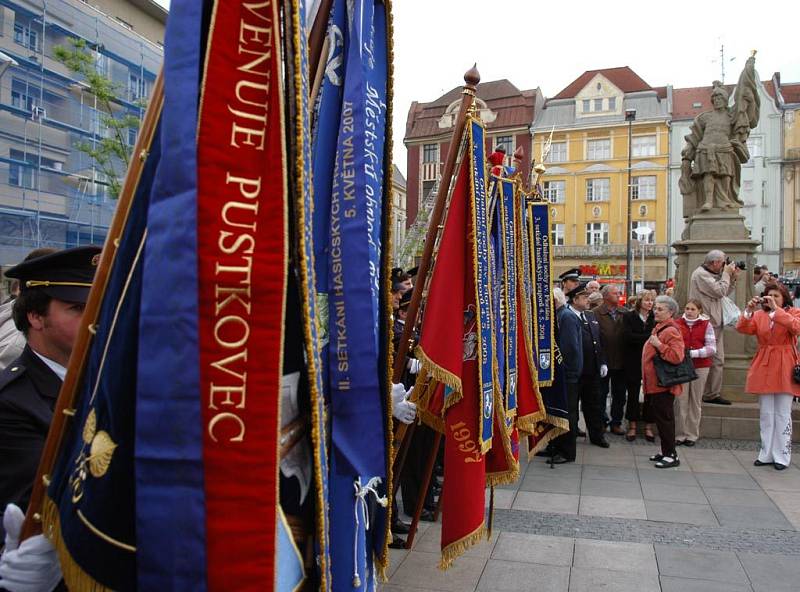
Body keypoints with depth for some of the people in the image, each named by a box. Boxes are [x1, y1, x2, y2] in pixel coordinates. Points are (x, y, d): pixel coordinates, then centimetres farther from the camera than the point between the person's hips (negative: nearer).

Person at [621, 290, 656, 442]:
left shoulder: (655, 318, 4)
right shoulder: (628, 317, 0)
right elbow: (627, 336, -14)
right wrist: (648, 337, -18)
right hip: (633, 362, -1)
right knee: (633, 393, 6)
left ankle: (649, 427, 15)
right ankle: (632, 426, 16)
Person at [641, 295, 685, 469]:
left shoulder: (671, 331, -15)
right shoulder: (658, 329, 16)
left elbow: (677, 357, -27)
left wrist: (659, 345, -24)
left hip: (664, 384, -10)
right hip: (655, 384, 10)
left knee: (664, 418, -5)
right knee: (659, 417, 15)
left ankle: (671, 455, 3)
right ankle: (666, 452, 24)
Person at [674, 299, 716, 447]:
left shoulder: (706, 325, 1)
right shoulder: (677, 324, 4)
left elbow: (712, 348, -5)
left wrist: (693, 353, -16)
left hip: (700, 366, 0)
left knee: (696, 401, 7)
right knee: (680, 401, -2)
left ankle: (692, 435, 16)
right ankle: (679, 434, 6)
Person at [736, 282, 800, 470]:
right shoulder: (759, 315, 10)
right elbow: (742, 328, -6)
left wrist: (776, 309, -23)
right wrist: (748, 311, -19)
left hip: (784, 368, -3)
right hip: (763, 368, 3)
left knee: (783, 415, 1)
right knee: (766, 414, 9)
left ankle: (782, 456, 9)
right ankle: (767, 454, 17)